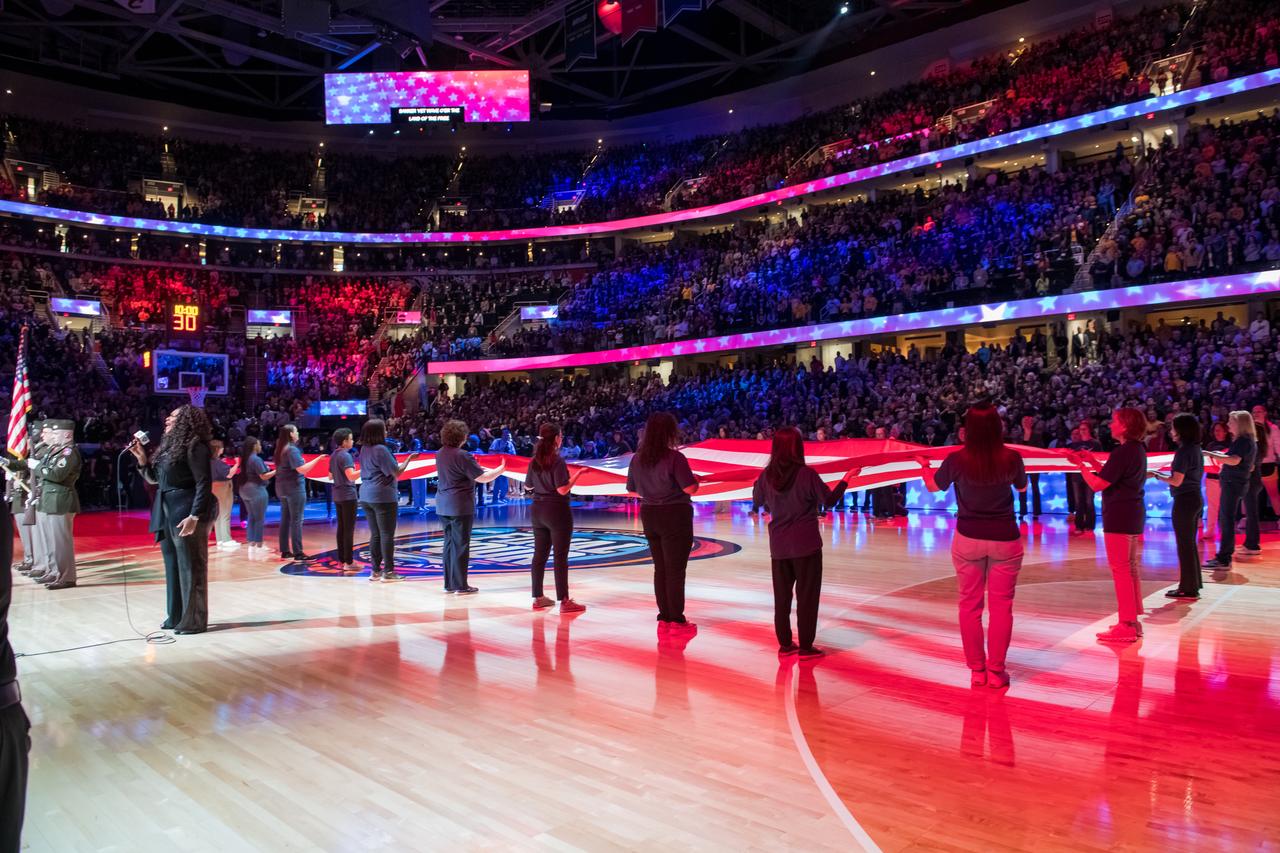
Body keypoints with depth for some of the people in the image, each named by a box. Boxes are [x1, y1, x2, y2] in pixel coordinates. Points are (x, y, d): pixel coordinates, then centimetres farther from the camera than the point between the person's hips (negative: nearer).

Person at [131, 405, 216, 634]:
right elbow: (154, 479, 21)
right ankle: (176, 616, 25)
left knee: (190, 567, -3)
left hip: (186, 513, -9)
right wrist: (142, 458, 6)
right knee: (172, 566, 15)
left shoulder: (194, 446, -11)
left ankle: (194, 621, 4)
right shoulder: (168, 446, 15)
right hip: (166, 513, 9)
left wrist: (195, 516, -23)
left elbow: (203, 484, -17)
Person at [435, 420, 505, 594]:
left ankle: (449, 583, 18)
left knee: (449, 543, 13)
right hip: (460, 506, -8)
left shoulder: (440, 454, 8)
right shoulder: (462, 456, -17)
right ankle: (460, 585, 3)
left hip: (443, 506, 8)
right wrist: (501, 469, -1)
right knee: (461, 545, -1)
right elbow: (482, 478, -17)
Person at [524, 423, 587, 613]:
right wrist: (578, 473, -13)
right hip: (557, 511, -7)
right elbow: (563, 489, -21)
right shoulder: (558, 460, -16)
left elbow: (528, 486, 15)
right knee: (560, 556, -3)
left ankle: (538, 598, 18)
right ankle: (564, 601, 0)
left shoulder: (534, 461, 5)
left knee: (540, 555, 11)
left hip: (538, 511, 7)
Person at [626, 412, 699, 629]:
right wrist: (696, 479, 3)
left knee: (660, 568, 14)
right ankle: (676, 619, 5)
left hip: (649, 517, 6)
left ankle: (664, 616, 20)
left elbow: (632, 491, 10)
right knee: (675, 570, 1)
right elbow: (691, 488, -18)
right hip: (675, 516, -6)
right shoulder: (674, 457, -16)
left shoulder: (637, 459, 4)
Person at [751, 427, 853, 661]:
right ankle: (806, 647, 7)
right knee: (807, 596, 4)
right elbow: (829, 501, -6)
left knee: (781, 596, 13)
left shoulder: (767, 475, -2)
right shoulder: (807, 474, -14)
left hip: (779, 546, 4)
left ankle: (785, 644, 20)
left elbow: (757, 502, 11)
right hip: (806, 545, -4)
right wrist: (846, 480, 6)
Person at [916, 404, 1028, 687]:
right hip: (1005, 539, 0)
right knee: (1001, 606, 8)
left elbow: (934, 486, 6)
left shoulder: (957, 460, -14)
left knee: (970, 605, 11)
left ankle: (977, 670, 16)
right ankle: (996, 671, 11)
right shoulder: (1011, 458, -12)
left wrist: (924, 466, 26)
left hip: (968, 539, 0)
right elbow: (1022, 487, 10)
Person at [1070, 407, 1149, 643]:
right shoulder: (1138, 449, 12)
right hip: (1134, 515, 10)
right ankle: (1132, 622, 25)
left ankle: (1126, 626, 0)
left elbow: (1097, 484, -19)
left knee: (1120, 570, -4)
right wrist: (1092, 461, 16)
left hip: (1119, 517, -10)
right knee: (1131, 569, 16)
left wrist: (1080, 464, -7)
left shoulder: (1122, 453, -18)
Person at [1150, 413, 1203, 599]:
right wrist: (1166, 474, 15)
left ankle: (1188, 588, 4)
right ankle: (1194, 583, 25)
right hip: (1196, 499, 9)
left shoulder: (1183, 451, -17)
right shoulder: (1197, 450, 10)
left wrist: (1157, 475, -6)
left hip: (1184, 500, -9)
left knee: (1184, 544, -1)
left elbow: (1177, 481, -19)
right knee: (1190, 543, 17)